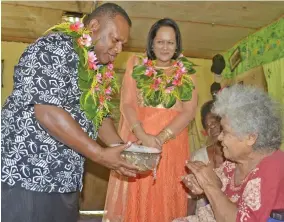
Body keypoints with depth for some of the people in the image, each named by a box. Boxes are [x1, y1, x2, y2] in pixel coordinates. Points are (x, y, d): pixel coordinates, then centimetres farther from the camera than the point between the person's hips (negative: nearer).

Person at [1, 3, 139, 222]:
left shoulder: (96, 68, 11)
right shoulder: (54, 48, -15)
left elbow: (99, 115, 16)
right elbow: (48, 113, -24)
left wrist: (123, 150, 1)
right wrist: (101, 155, -21)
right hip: (26, 177, -8)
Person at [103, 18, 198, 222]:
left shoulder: (186, 73, 8)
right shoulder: (136, 65, 8)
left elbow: (189, 111, -2)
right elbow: (126, 103, -2)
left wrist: (162, 137, -15)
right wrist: (142, 135, -17)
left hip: (172, 145, 1)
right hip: (136, 140, 0)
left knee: (165, 200, 7)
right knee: (134, 200, 5)